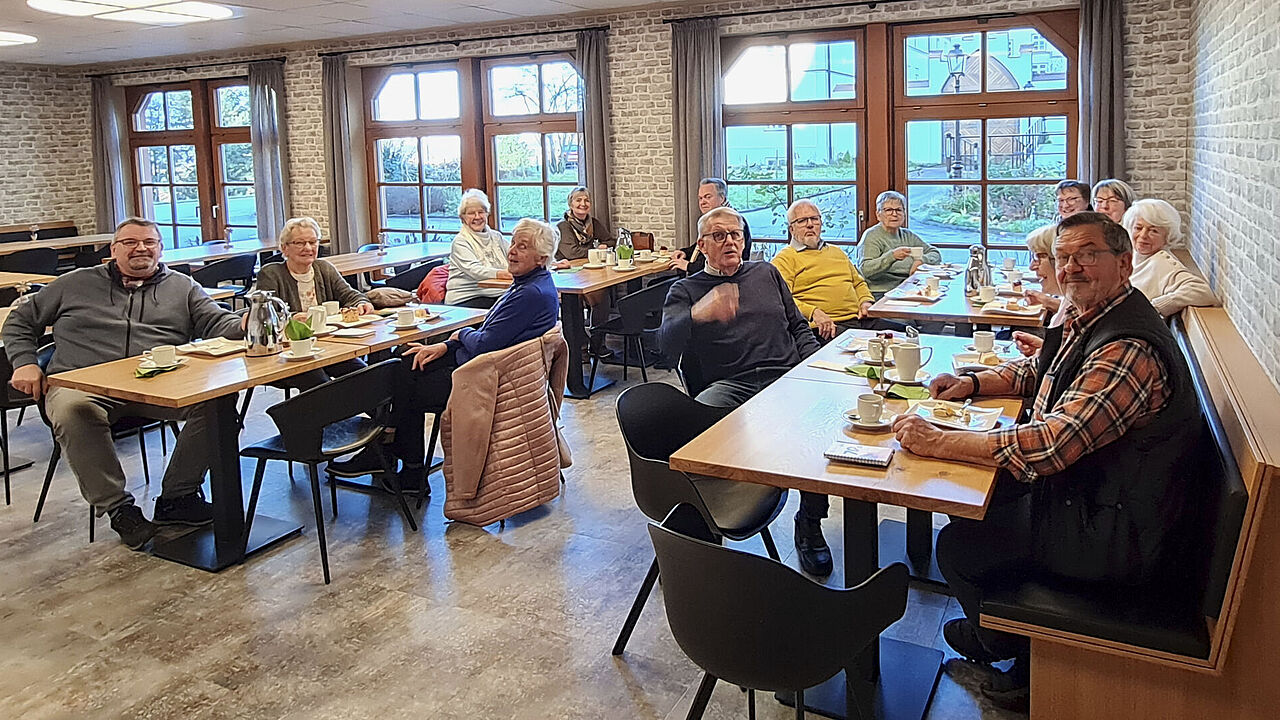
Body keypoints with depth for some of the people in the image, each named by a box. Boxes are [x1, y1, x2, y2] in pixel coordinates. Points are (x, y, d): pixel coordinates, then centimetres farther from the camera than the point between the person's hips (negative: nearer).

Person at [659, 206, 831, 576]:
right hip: (729, 385, -2)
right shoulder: (685, 290, 15)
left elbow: (799, 326, 29)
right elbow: (666, 343, -4)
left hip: (786, 377, 2)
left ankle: (810, 524, -9)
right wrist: (697, 314, -25)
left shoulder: (766, 273, 26)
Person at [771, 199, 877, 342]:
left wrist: (866, 301, 12)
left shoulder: (837, 252, 30)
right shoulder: (785, 258, 5)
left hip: (858, 318, 7)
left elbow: (859, 283, 36)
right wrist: (813, 313, -23)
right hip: (824, 327, -7)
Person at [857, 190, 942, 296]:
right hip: (881, 294, -8)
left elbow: (936, 254, 19)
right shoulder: (872, 236, -2)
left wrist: (921, 260, -3)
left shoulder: (908, 235, 19)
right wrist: (892, 256, -28)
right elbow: (865, 271, -16)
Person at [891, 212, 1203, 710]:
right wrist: (973, 383, 2)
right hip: (1084, 492, 10)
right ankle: (990, 630, 36)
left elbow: (1050, 444, -37)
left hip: (1118, 537, -10)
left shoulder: (1129, 350, -30)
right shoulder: (1085, 318, 3)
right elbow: (1038, 370, 21)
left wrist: (936, 442, -32)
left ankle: (1022, 657, 25)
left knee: (958, 546, -4)